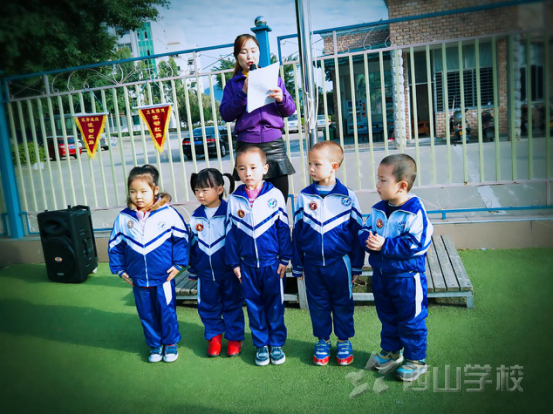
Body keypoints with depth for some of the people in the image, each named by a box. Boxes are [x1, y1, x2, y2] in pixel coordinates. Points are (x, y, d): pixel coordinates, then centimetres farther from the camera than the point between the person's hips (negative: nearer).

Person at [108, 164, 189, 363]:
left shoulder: (168, 213, -14)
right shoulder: (123, 218, -5)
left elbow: (182, 238, -4)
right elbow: (115, 245, 8)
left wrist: (178, 264, -5)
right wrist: (120, 269, 7)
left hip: (163, 277, -3)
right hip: (138, 279, 3)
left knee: (167, 312, 11)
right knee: (147, 314, 16)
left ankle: (171, 343, 32)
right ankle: (155, 344, 35)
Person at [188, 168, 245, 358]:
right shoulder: (196, 216, 2)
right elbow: (193, 245, 11)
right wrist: (192, 270, 15)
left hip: (229, 272, -4)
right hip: (206, 273, 4)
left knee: (232, 306, 9)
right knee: (207, 307, 14)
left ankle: (235, 337, 26)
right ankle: (214, 335, 34)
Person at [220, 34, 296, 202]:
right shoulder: (233, 84, 13)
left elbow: (290, 110, 10)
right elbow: (225, 115, 0)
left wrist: (281, 99, -12)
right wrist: (243, 93, -11)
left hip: (274, 143, 1)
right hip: (246, 145, -1)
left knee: (280, 198, -3)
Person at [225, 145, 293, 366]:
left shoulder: (274, 195, -7)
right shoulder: (234, 200, -2)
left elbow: (283, 228, -2)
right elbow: (231, 233, 4)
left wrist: (284, 258, -2)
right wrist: (234, 262, 4)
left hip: (272, 263, -1)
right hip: (247, 264, 2)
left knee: (275, 305, 10)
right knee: (254, 306, 13)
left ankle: (277, 343, 28)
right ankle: (261, 345, 29)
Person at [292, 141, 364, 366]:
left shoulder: (347, 196, -7)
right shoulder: (304, 196, -2)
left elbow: (357, 231, -1)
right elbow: (297, 231, 4)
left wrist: (357, 265, 2)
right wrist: (297, 265, 6)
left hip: (339, 262, -2)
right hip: (312, 263, 2)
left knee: (342, 303, 12)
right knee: (318, 304, 14)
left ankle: (344, 341, 32)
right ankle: (323, 341, 33)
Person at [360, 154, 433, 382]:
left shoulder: (414, 211, -19)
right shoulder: (378, 209, 1)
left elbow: (416, 243, -25)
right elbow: (365, 230, 8)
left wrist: (385, 245, -26)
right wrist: (368, 239, -16)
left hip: (406, 276, -7)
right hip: (380, 273, 7)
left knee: (410, 319, 8)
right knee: (387, 316, 21)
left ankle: (415, 359, 25)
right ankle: (390, 351, 40)